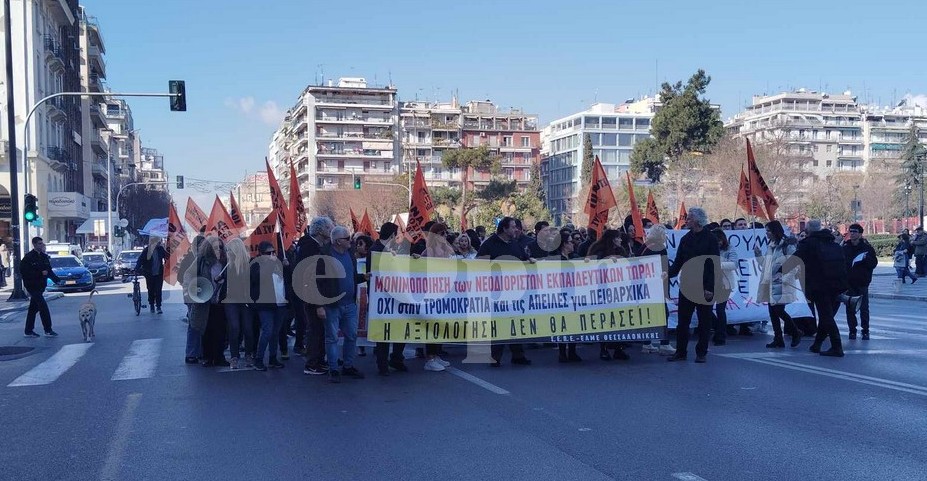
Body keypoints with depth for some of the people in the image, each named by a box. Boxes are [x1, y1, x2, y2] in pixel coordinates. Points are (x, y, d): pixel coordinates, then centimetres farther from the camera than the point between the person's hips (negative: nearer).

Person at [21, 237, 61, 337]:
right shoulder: (29, 257, -11)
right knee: (43, 307, -11)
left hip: (40, 286, 7)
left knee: (33, 308, 13)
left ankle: (29, 331, 22)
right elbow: (24, 271, -17)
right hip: (32, 286, -7)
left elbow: (49, 270, 12)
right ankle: (48, 330, -9)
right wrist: (40, 273, -21)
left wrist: (57, 280, -2)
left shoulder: (44, 256, 9)